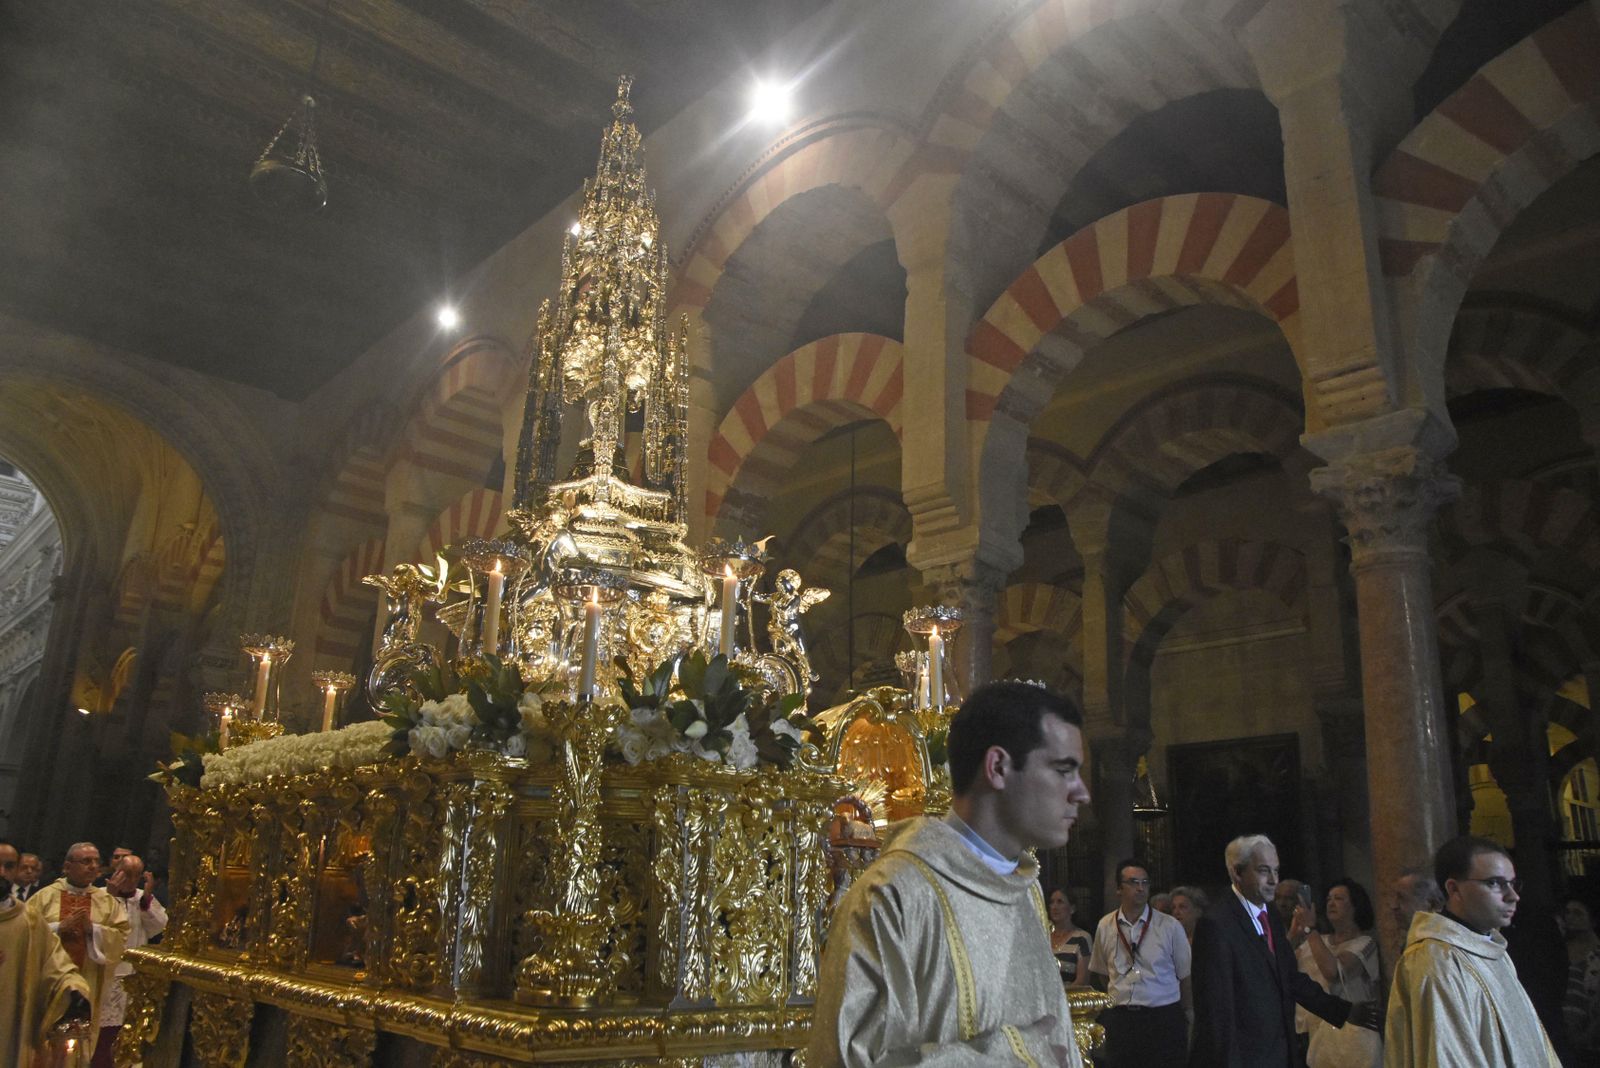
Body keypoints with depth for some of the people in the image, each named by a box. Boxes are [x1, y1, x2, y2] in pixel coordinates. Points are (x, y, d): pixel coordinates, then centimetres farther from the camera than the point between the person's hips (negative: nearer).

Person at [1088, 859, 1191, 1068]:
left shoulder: (1170, 927, -4)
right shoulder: (1105, 926, 2)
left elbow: (1185, 976, 3)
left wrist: (1186, 1016, 9)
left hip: (1164, 1018, -2)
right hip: (1120, 1019, 2)